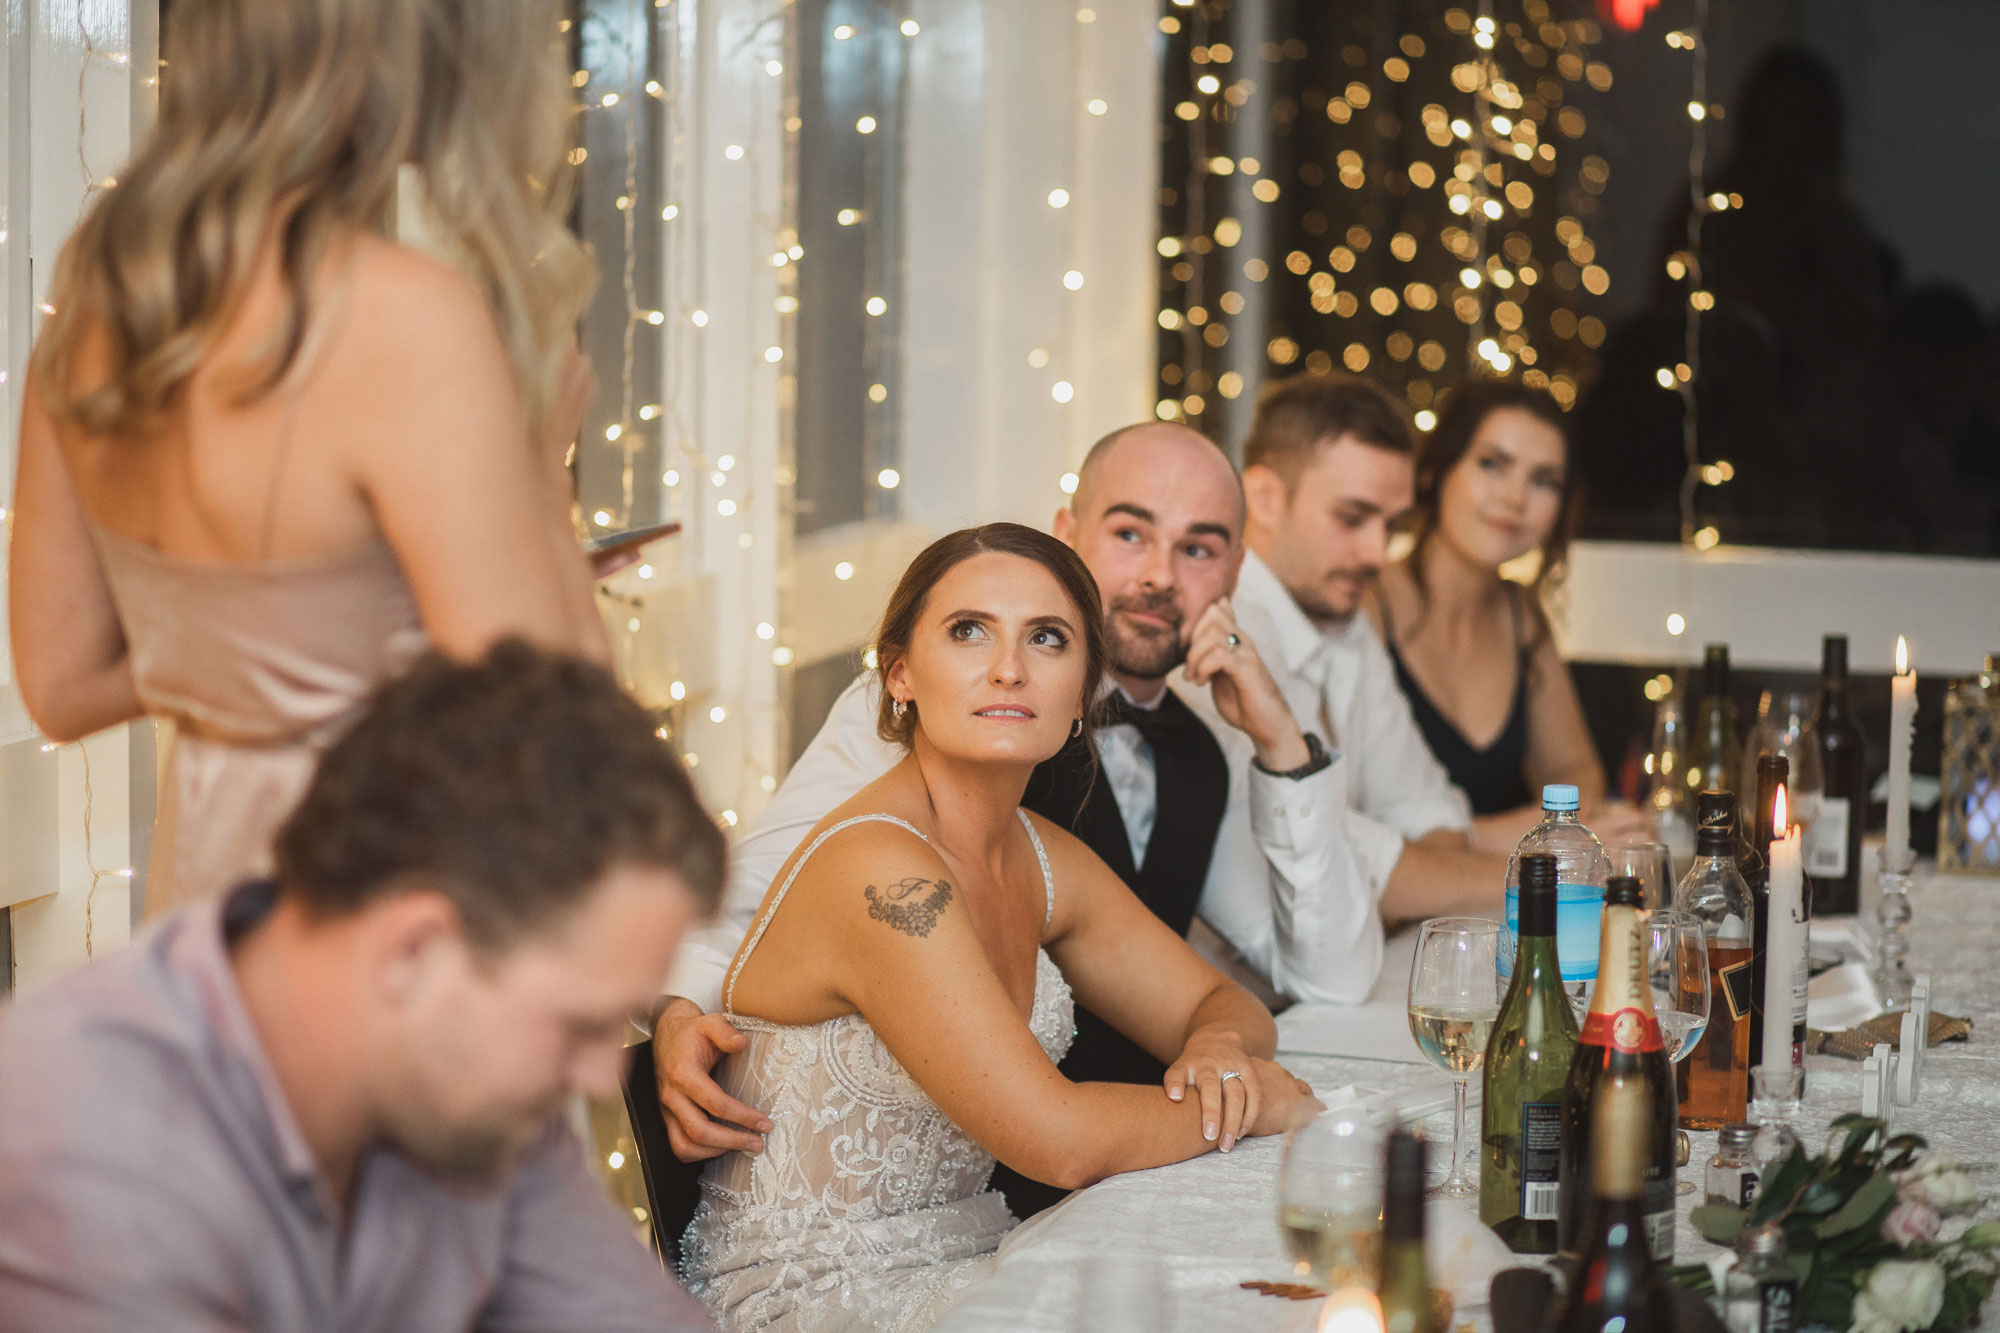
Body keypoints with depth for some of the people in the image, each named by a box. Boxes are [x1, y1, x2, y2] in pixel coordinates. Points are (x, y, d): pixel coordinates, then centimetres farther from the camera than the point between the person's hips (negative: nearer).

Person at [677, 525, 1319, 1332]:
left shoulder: (1044, 860, 5)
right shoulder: (879, 868, -22)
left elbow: (1218, 1002, 16)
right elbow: (1058, 1139, -26)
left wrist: (1221, 1050, -8)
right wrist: (1255, 1104, -11)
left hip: (967, 1257, 8)